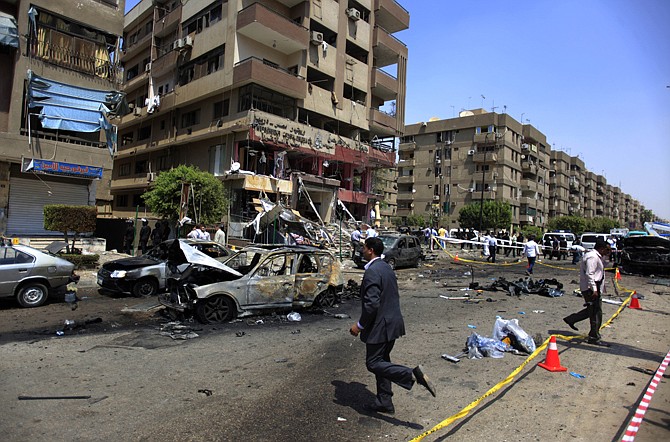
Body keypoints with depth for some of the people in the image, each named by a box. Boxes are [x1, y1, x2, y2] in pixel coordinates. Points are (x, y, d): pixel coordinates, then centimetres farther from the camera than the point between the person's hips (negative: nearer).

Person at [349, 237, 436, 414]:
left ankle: (413, 374, -12)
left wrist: (360, 325, -16)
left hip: (380, 326, -10)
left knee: (373, 363, 0)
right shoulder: (387, 268, 10)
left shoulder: (371, 272, -21)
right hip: (392, 322, 10)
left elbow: (372, 303, -26)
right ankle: (384, 402, 26)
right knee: (381, 360, 17)